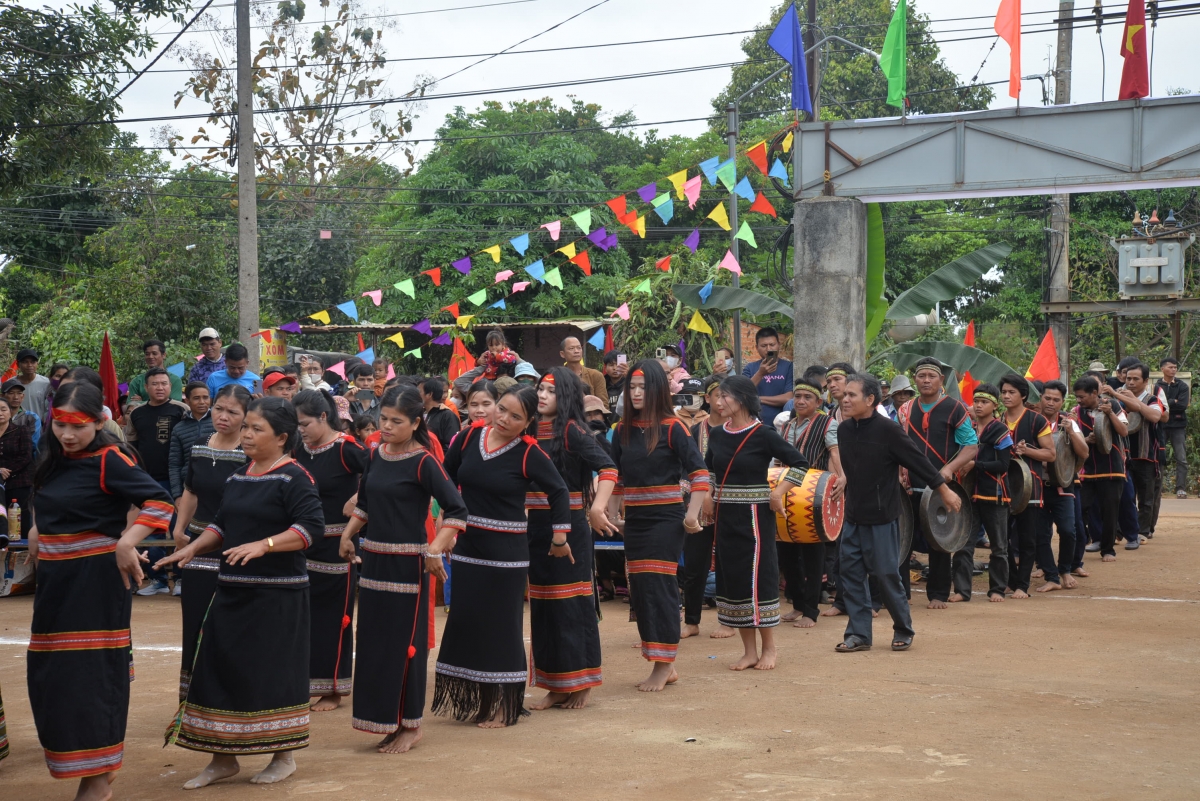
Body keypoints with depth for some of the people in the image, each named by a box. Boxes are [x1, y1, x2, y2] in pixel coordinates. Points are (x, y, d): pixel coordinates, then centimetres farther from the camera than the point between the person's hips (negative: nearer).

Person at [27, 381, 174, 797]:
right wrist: (38, 532, 14)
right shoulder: (55, 461, 8)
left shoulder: (109, 460, -15)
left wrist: (127, 543, -33)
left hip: (96, 577, -8)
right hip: (55, 576, 8)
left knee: (90, 672, -5)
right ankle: (70, 747, 31)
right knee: (50, 671, 12)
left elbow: (160, 501, -23)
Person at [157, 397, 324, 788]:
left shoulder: (294, 477, -10)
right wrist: (192, 548, 6)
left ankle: (284, 757, 15)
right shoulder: (238, 476, 13)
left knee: (274, 671, -1)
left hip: (277, 594, -7)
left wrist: (264, 545, -29)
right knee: (221, 668, 7)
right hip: (232, 590, 7)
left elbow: (312, 526, -20)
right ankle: (223, 758, 17)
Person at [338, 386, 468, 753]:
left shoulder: (423, 461, -12)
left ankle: (410, 725, 11)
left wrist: (436, 549, -25)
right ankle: (386, 720, 20)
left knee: (404, 642, -1)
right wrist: (348, 534, 12)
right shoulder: (377, 454, 8)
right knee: (372, 641, 9)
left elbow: (456, 509, -16)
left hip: (407, 563, -7)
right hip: (373, 559, 7)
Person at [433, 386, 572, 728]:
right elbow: (447, 484, 10)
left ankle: (503, 706, 11)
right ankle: (470, 700, 20)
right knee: (465, 620, 7)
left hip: (506, 552, -4)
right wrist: (444, 533, 10)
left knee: (501, 626, 1)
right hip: (467, 546, 4)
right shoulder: (469, 437, -1)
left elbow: (559, 492, -2)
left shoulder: (529, 453, -12)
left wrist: (559, 536, -2)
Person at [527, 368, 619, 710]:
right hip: (536, 525, 7)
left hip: (568, 524, -7)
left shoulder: (571, 429, -9)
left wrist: (598, 508, -33)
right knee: (542, 603, 9)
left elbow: (608, 468, -20)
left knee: (571, 603, -1)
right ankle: (555, 685, 17)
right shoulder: (533, 430, 9)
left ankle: (579, 684, 10)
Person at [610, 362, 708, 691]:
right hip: (634, 518, 6)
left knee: (660, 586, -8)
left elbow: (699, 472, -12)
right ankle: (664, 666, 14)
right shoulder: (623, 430, 7)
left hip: (665, 516, -6)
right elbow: (614, 475, 14)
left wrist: (693, 514, -18)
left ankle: (664, 665, -1)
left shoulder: (672, 427, -8)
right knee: (639, 589, 6)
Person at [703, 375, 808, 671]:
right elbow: (708, 469, 23)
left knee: (758, 578, -4)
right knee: (732, 578, 7)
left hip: (754, 515, -6)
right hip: (725, 516, 6)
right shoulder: (717, 435, 5)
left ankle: (768, 649, 9)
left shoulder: (763, 434, -11)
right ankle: (749, 651, 16)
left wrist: (778, 492, -13)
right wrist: (707, 495, 10)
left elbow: (799, 463, -10)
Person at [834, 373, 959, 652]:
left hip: (882, 516, -6)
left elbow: (918, 461, -10)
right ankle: (858, 634, 12)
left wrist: (945, 491, -5)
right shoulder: (844, 429, 3)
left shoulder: (887, 429, -15)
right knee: (851, 573, 4)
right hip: (853, 514, 6)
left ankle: (903, 631, 17)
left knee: (887, 574, 0)